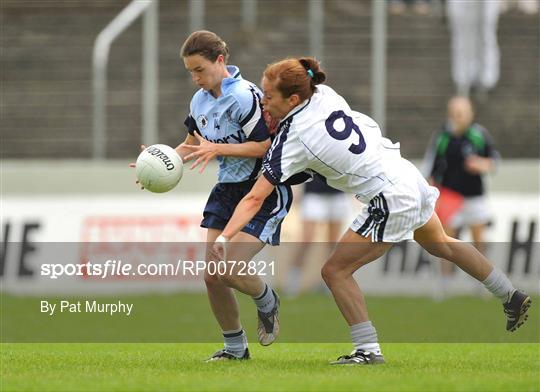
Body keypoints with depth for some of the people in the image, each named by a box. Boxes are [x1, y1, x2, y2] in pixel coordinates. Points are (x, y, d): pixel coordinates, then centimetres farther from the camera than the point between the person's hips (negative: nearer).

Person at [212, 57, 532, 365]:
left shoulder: (293, 140, -21)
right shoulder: (323, 94, -4)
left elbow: (255, 198, -26)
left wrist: (225, 237, -31)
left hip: (390, 202, -9)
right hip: (408, 174, 9)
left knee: (335, 271, -5)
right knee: (440, 244, 32)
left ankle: (368, 350, -1)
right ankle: (513, 298, 48)